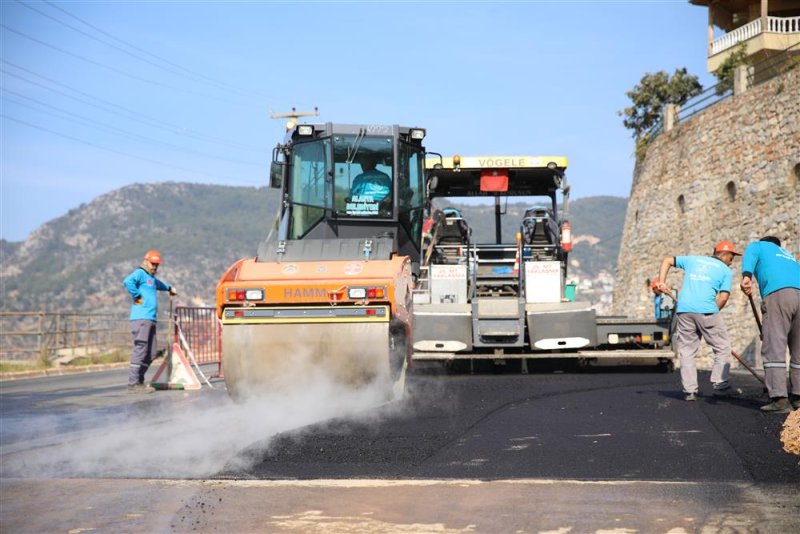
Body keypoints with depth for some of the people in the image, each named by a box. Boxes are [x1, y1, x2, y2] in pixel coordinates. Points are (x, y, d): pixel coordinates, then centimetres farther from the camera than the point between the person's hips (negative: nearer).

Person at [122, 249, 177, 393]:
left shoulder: (151, 278, 28)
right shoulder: (140, 273, -2)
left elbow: (159, 284, 53)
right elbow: (127, 281, -24)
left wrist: (169, 288, 69)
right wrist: (137, 296, -16)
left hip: (150, 319, 10)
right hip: (141, 318, -10)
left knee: (150, 354, 7)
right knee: (140, 351, -13)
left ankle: (139, 381, 12)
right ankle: (133, 384, -13)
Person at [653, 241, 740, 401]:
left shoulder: (692, 260, 23)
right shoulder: (726, 270, 11)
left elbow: (667, 260, 23)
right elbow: (723, 298, 0)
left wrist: (661, 282, 16)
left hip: (683, 309, 4)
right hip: (706, 310, -4)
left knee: (687, 351, 8)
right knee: (722, 347, 11)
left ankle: (689, 390, 5)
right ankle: (720, 385, 6)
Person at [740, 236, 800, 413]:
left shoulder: (757, 246, 25)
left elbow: (750, 257, 2)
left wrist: (746, 276, -18)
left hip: (777, 294, -5)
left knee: (774, 348, -10)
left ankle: (779, 398, -18)